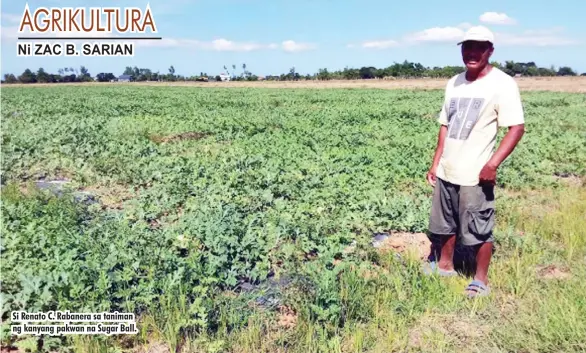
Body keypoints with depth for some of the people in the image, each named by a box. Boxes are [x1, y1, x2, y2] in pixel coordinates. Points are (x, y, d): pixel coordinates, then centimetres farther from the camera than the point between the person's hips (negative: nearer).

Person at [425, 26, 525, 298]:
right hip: (446, 172, 6)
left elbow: (517, 128, -14)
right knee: (445, 224, 18)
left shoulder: (502, 84, -10)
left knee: (479, 231, 4)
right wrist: (435, 163, 11)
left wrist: (492, 164, -24)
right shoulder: (454, 83, 9)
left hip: (475, 175, -6)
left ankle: (481, 280, 21)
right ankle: (445, 266, 37)